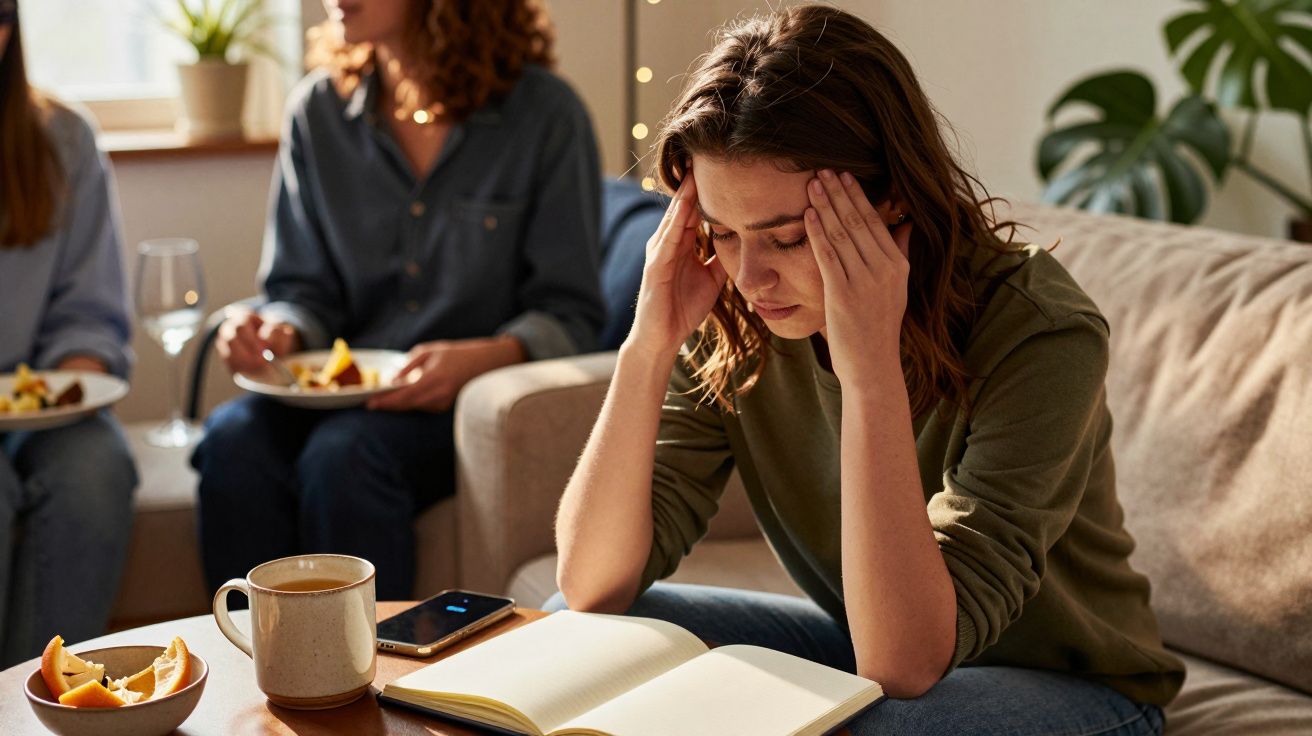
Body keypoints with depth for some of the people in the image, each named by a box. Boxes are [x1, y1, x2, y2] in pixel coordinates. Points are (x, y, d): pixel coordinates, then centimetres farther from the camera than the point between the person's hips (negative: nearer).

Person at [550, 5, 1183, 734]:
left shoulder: (1039, 338, -29)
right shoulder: (734, 323, -14)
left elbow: (906, 666, -35)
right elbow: (592, 585, -17)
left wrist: (871, 373, -41)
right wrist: (649, 345, -27)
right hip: (858, 649, 5)